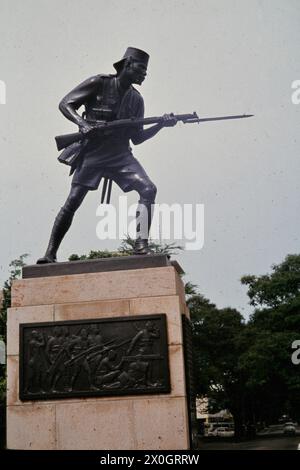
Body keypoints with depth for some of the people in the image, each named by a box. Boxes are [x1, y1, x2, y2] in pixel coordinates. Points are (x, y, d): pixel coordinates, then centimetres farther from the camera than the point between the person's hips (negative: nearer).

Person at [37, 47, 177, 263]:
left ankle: (141, 245, -20)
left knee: (148, 189, -18)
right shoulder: (99, 83, -4)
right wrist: (82, 123, -21)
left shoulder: (136, 99, 8)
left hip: (120, 156, 4)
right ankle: (50, 254, 4)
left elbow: (137, 138, 8)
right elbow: (65, 104, -4)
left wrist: (161, 124, -5)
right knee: (72, 203, -6)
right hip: (91, 154, -3)